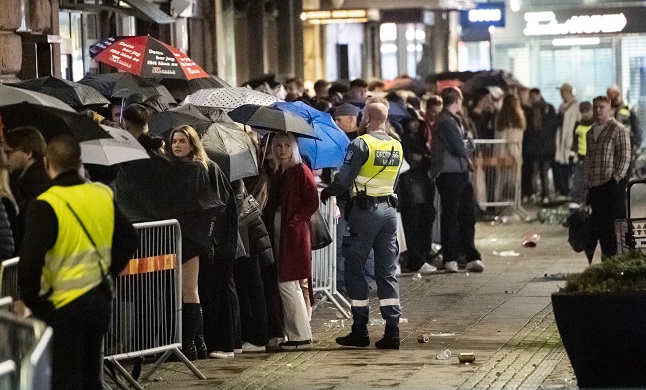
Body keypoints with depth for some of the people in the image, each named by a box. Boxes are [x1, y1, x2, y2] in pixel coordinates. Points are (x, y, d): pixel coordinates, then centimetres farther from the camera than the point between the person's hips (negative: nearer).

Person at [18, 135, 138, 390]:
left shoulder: (46, 205, -19)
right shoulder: (103, 195, 2)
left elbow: (31, 259, -25)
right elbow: (129, 239, 12)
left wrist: (31, 299, -12)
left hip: (67, 307, -6)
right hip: (100, 300, 6)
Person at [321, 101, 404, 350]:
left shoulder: (361, 144, -12)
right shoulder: (397, 146, 9)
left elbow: (344, 180, -13)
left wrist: (326, 192, 5)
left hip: (365, 210, -6)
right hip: (389, 208, 6)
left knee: (354, 269, 4)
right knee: (387, 272, 7)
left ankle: (360, 331, 3)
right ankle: (392, 331, 1)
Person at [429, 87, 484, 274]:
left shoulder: (453, 120, 18)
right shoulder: (446, 121, -15)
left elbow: (465, 145, 16)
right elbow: (459, 148, -17)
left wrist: (465, 148, -4)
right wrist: (466, 149, 2)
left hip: (459, 172, 9)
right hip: (450, 174, -9)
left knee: (467, 215, 9)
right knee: (450, 216, -2)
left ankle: (471, 257, 12)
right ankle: (450, 259, 5)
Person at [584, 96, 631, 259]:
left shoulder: (618, 130, -4)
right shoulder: (590, 133, 18)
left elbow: (625, 158, -8)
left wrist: (616, 178, -15)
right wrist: (588, 186, 15)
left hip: (612, 185, -7)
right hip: (595, 188, 7)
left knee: (614, 225, -9)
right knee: (599, 225, 6)